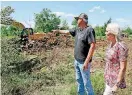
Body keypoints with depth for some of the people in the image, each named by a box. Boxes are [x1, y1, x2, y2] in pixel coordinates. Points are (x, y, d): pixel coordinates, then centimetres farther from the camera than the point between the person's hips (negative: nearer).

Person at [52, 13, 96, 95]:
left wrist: (87, 61, -25)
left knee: (86, 82, 2)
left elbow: (92, 46, -23)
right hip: (77, 61, 8)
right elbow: (67, 31, 25)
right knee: (79, 80, 20)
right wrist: (57, 31, 37)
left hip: (83, 62, -8)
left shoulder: (89, 30, -17)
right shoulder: (77, 30, 8)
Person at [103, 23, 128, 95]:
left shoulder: (121, 47, -25)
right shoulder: (111, 44, 2)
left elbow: (123, 68, -23)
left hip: (115, 79, -8)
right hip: (109, 76, 9)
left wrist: (117, 85, -21)